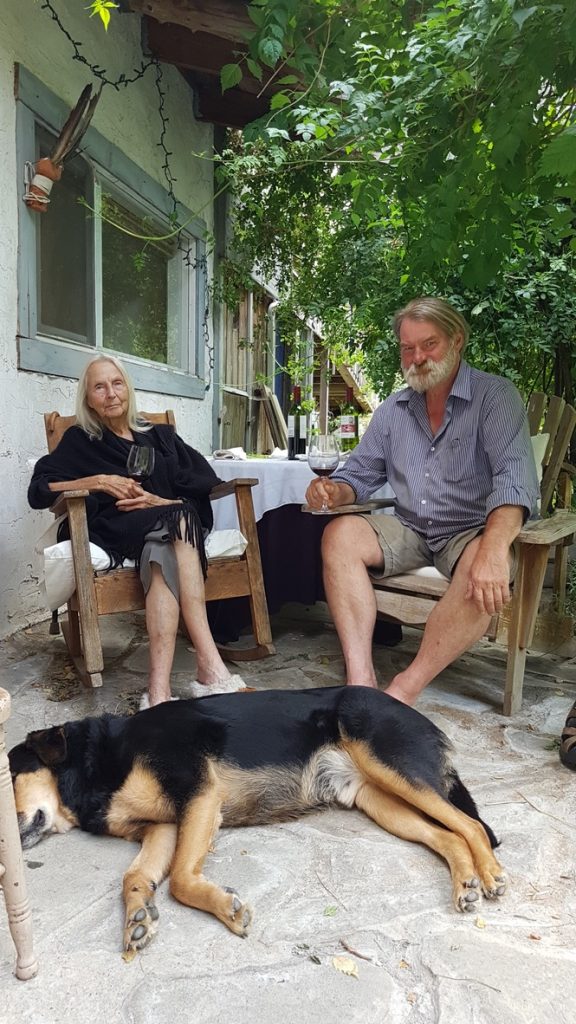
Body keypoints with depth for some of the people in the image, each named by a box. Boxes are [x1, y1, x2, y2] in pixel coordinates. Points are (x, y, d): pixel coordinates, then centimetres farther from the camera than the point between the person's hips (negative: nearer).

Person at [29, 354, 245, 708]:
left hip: (171, 527, 2)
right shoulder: (80, 441, 17)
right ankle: (211, 667, -47)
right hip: (120, 534, -2)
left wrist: (160, 502, -9)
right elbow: (39, 490, 6)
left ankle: (160, 688, -53)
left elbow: (207, 484, 10)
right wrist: (100, 481, -5)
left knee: (163, 554, -37)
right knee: (178, 521, -35)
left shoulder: (161, 435, 22)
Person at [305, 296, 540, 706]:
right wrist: (334, 491, -14)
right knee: (340, 534, -20)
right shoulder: (393, 409, 9)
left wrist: (494, 549, -41)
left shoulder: (495, 395, -8)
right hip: (409, 531, 5)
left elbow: (514, 476, -23)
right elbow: (361, 474, 13)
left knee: (488, 574, -37)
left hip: (473, 531, -4)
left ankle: (403, 691, -28)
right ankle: (361, 680, -28)